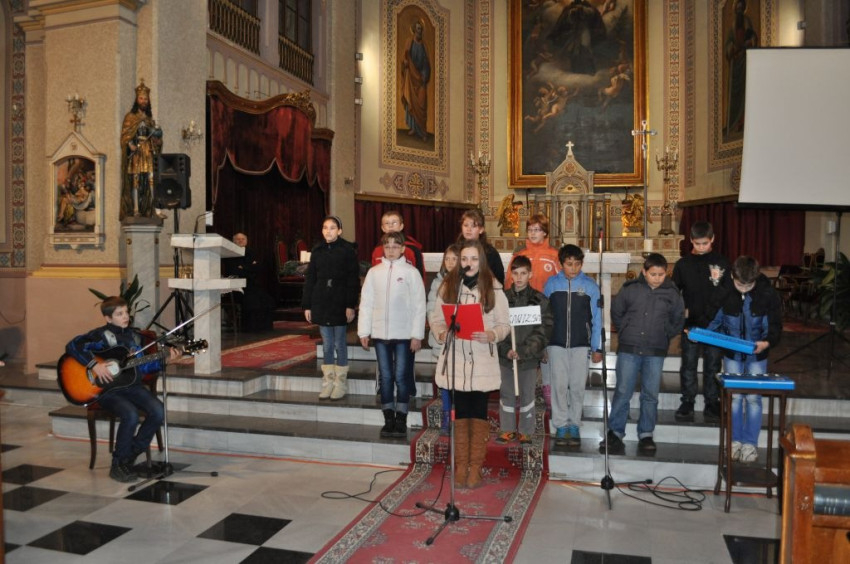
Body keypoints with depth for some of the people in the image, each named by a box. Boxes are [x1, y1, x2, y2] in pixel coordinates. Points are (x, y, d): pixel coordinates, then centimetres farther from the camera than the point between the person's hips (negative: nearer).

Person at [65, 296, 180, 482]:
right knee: (131, 415, -31)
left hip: (131, 385, 6)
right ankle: (118, 464, -8)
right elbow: (72, 346, -16)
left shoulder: (135, 336, 13)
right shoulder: (101, 336, -5)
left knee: (158, 412, -17)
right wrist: (94, 365, -23)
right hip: (108, 390, -5)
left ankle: (131, 455, 4)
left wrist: (164, 360, 2)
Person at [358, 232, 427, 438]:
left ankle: (401, 420, 11)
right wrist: (363, 331, 3)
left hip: (404, 334, -3)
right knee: (385, 377, 8)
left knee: (401, 377, 1)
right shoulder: (374, 272, 5)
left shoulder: (411, 272, -3)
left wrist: (417, 335, -8)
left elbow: (419, 305, -4)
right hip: (380, 334, 3)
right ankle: (389, 420, 17)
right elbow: (366, 303, 7)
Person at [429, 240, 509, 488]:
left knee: (479, 413, 6)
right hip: (455, 359, 1)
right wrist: (441, 333, -16)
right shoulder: (448, 285, 4)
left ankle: (475, 467, 17)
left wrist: (491, 335, -20)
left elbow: (504, 323, 0)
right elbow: (436, 317, 4)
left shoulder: (493, 287, -1)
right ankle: (461, 466, 19)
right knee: (459, 413, 9)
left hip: (482, 361, -1)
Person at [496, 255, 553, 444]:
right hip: (505, 356, 2)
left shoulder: (540, 300, -2)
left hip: (529, 357, -1)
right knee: (506, 394, 10)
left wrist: (523, 351, -15)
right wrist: (506, 350, -15)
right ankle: (507, 429, 24)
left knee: (527, 394, 7)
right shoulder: (503, 298, 1)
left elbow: (543, 331, -7)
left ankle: (526, 431, 22)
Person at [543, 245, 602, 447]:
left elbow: (596, 318, 2)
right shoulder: (551, 283, 1)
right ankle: (561, 426, 14)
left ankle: (574, 425, 18)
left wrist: (597, 347, 2)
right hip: (556, 344, 0)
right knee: (559, 385, 3)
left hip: (581, 344, 0)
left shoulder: (590, 285, -1)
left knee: (577, 386, 4)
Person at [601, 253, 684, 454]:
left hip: (656, 352, 1)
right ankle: (615, 432, 9)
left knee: (651, 394, 7)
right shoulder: (630, 289, -2)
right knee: (623, 391, 0)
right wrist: (625, 332, 7)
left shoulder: (672, 293, 2)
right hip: (628, 349, -1)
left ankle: (646, 434, 18)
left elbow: (678, 320, 15)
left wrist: (665, 336, 7)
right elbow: (616, 312, 11)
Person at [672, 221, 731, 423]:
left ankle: (712, 404, 18)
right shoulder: (683, 264, 3)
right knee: (688, 365, 7)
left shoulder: (722, 263, 1)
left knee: (713, 366, 8)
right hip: (690, 323, 1)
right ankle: (687, 403, 17)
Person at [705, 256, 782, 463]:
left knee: (753, 398, 3)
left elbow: (775, 326, -9)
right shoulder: (726, 292, -12)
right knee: (734, 397, 7)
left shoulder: (768, 294, -14)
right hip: (732, 354, 1)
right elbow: (716, 320, 0)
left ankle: (750, 443, 15)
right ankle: (735, 440, 20)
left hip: (756, 355, -1)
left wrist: (767, 342, -27)